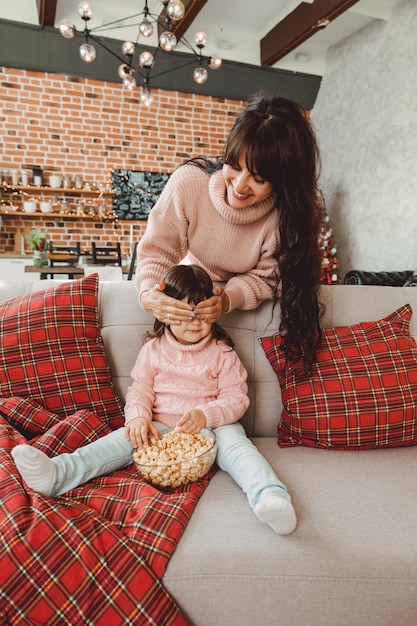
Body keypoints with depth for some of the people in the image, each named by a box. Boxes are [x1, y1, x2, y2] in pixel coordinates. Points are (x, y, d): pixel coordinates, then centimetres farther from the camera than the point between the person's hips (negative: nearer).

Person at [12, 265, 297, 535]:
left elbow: (237, 398, -3)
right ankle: (55, 474, -36)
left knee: (236, 443, -30)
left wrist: (206, 414, -23)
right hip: (159, 426, 2)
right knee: (127, 438, -22)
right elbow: (140, 390, 6)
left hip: (213, 426, -1)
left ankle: (270, 497, -50)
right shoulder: (154, 350, 8)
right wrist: (139, 417, -17)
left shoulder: (222, 352, 2)